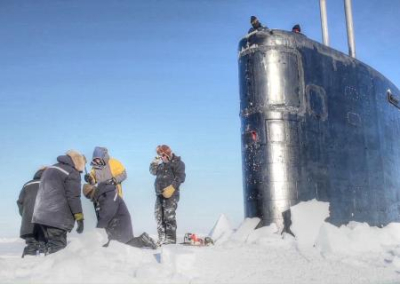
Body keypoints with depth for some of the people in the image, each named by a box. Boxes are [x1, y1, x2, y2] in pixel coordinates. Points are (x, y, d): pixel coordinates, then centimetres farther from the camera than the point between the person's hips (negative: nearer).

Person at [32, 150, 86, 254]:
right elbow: (73, 197, -14)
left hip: (41, 214, 8)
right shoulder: (72, 173, -6)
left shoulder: (50, 169, 22)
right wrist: (80, 217, -12)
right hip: (58, 217, -8)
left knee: (49, 243, 15)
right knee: (57, 246, -6)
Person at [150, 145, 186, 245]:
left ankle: (170, 240, -11)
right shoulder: (162, 164, 20)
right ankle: (162, 239, 15)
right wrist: (155, 162, 3)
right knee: (159, 216, 8)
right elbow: (153, 171, 18)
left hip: (171, 193, -8)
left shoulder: (177, 162, -3)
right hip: (160, 193, 8)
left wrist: (172, 187, -21)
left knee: (169, 216, -13)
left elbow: (180, 176, -12)